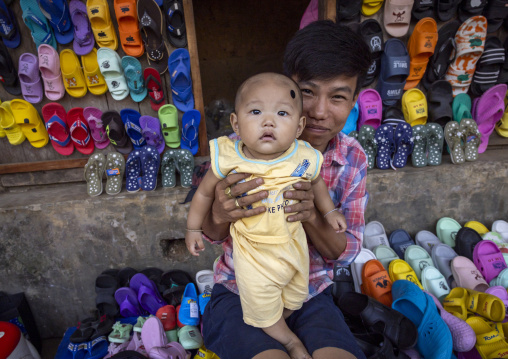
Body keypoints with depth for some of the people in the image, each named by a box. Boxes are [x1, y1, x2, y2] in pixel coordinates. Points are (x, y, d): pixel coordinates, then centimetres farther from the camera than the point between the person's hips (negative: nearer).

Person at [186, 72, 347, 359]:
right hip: (254, 251, -2)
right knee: (262, 305, 15)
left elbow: (316, 182, 4)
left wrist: (329, 211, 11)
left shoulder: (305, 158, -21)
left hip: (294, 242, 3)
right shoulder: (229, 159, -26)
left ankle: (277, 323, 61)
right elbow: (205, 192, -9)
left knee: (295, 297, 27)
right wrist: (193, 229, 1)